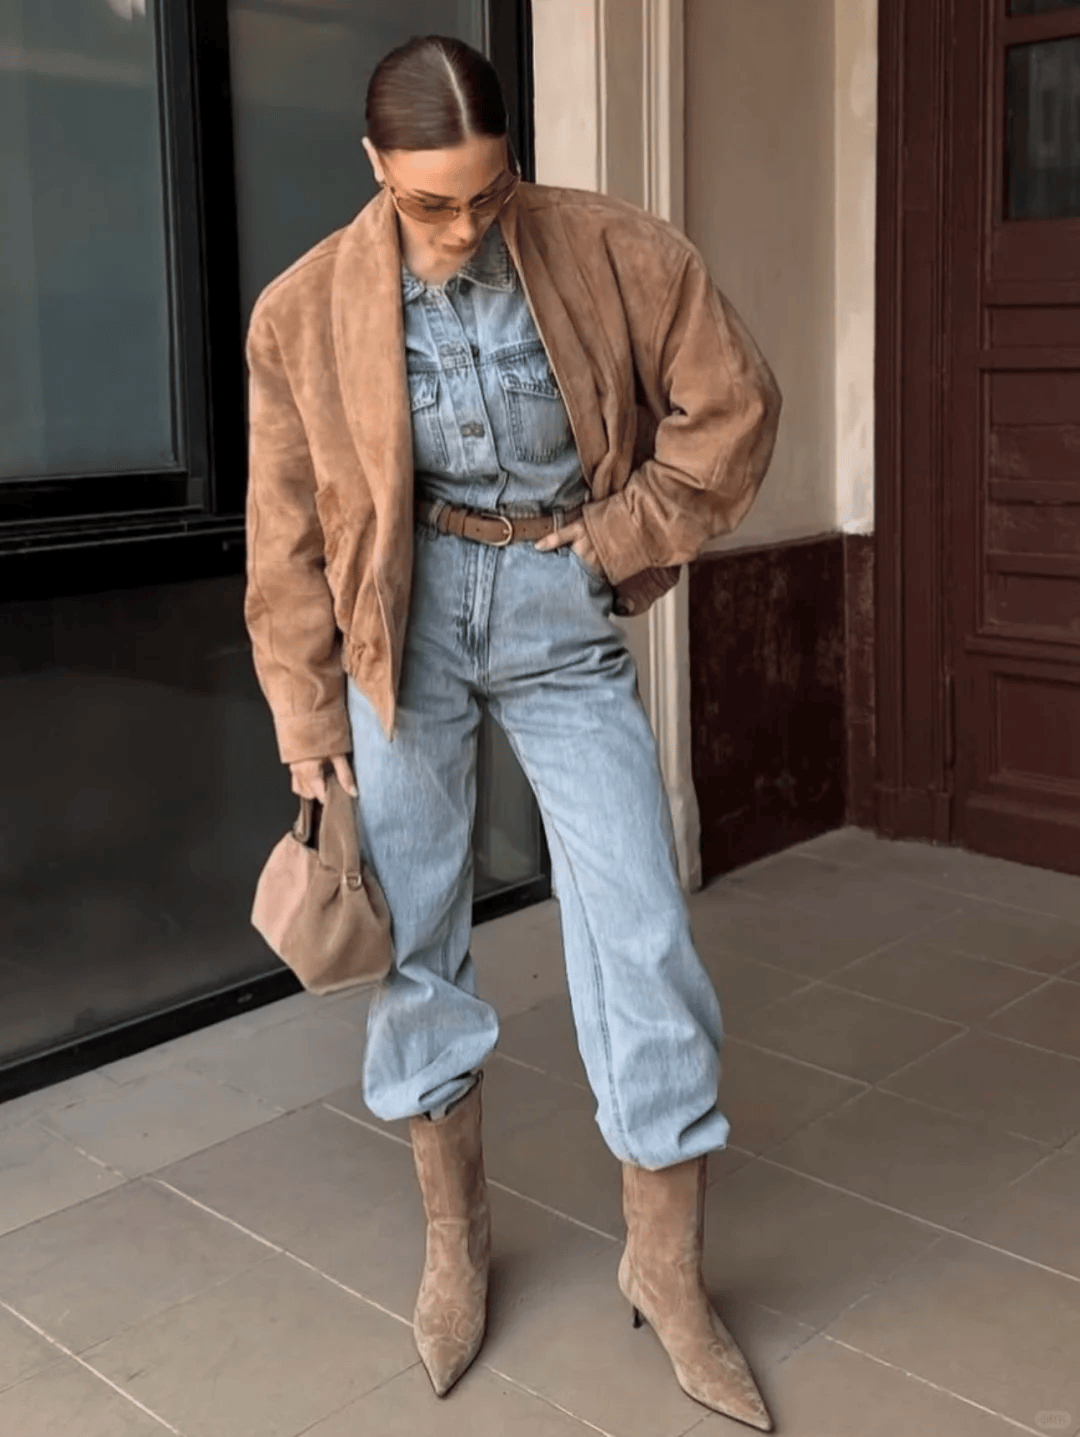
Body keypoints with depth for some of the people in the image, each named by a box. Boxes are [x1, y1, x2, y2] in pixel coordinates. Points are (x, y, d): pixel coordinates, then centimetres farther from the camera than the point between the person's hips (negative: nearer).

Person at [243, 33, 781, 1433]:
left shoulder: (614, 253, -9)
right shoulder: (307, 310, -7)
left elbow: (731, 406, 0)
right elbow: (288, 535, -1)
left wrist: (618, 540, -4)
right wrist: (308, 716, 0)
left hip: (561, 615, 0)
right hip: (405, 619, 1)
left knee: (641, 930, -2)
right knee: (413, 927, 7)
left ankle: (666, 1267, 16)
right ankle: (454, 1237, 28)